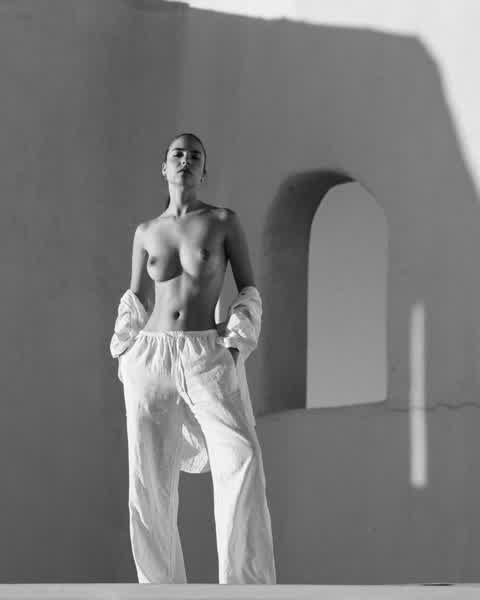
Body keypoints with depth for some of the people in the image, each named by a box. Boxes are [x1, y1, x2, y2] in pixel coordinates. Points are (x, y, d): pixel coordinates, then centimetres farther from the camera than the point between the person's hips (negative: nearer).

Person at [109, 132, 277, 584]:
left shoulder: (225, 222, 5)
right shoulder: (146, 233, 12)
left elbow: (249, 292, 7)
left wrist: (236, 344, -6)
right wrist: (124, 355, 8)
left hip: (208, 356, -3)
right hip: (151, 358, 3)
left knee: (241, 459, -22)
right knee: (150, 478, -2)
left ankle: (249, 585, -22)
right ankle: (161, 586, 8)